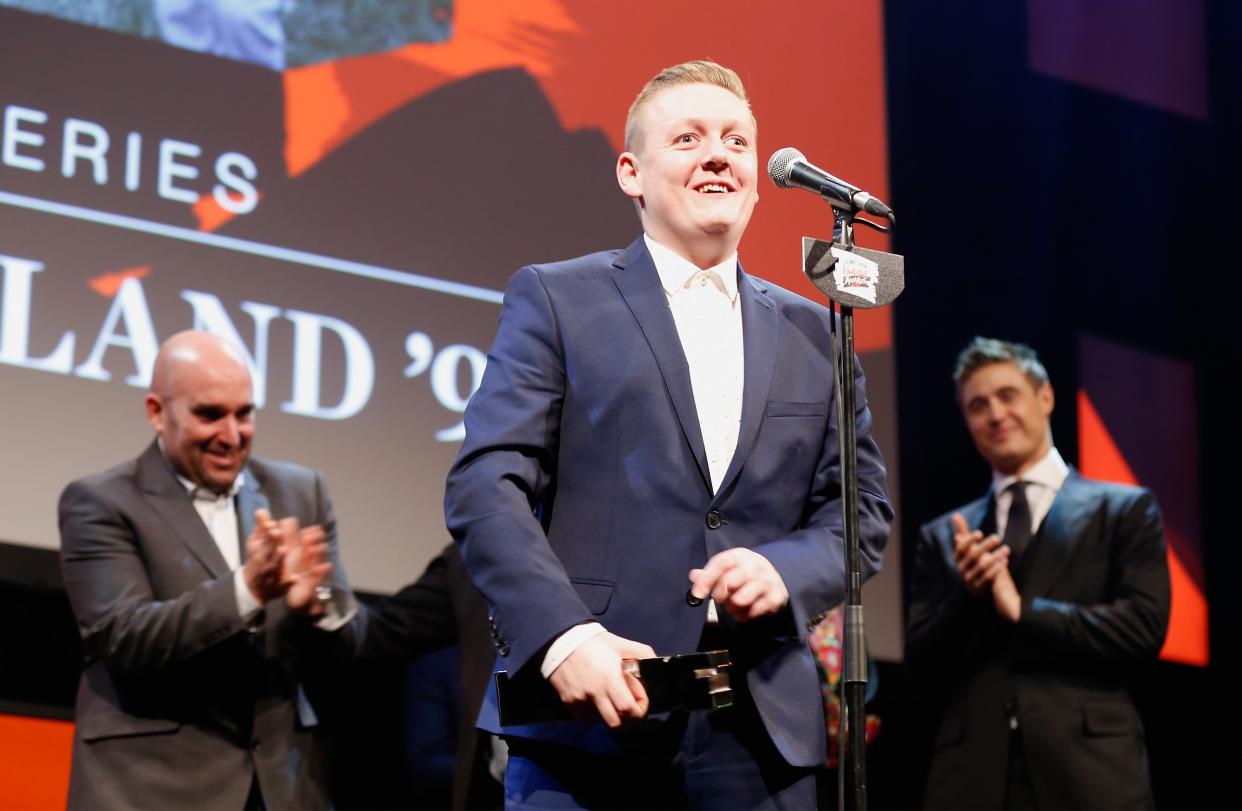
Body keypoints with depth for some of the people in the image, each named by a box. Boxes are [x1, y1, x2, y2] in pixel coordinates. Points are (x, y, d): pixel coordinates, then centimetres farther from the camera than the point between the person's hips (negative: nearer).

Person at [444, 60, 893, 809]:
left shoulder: (812, 333, 17)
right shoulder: (556, 299, 6)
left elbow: (863, 508, 15)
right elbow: (485, 485, -4)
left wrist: (787, 570, -6)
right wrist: (562, 635, -18)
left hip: (762, 728, 3)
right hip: (595, 711, -3)